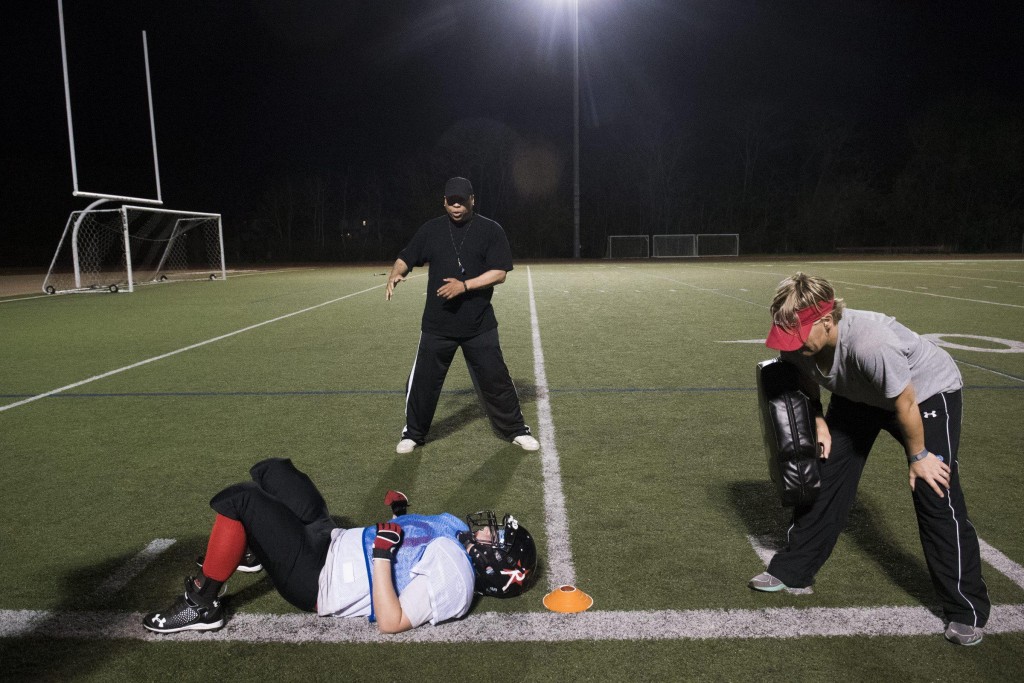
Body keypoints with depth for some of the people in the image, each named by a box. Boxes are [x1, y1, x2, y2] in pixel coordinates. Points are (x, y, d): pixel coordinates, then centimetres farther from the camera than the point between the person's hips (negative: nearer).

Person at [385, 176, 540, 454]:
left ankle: (517, 431, 22)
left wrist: (464, 286, -23)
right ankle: (413, 434, 27)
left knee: (495, 379, 5)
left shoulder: (491, 230, -3)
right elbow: (405, 258, 7)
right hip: (437, 324, 2)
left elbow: (499, 273, -10)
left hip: (480, 325, -2)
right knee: (422, 381, 8)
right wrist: (395, 275, -16)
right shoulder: (431, 229, 5)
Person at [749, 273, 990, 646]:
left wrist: (918, 455, -15)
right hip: (860, 396, 6)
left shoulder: (870, 344, -44)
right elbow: (807, 378, 1)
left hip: (928, 390, -6)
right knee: (824, 476, 3)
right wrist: (818, 423, -7)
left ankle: (967, 611, 6)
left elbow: (905, 402, -28)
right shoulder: (798, 343, -25)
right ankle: (792, 572, 17)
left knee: (936, 496, -11)